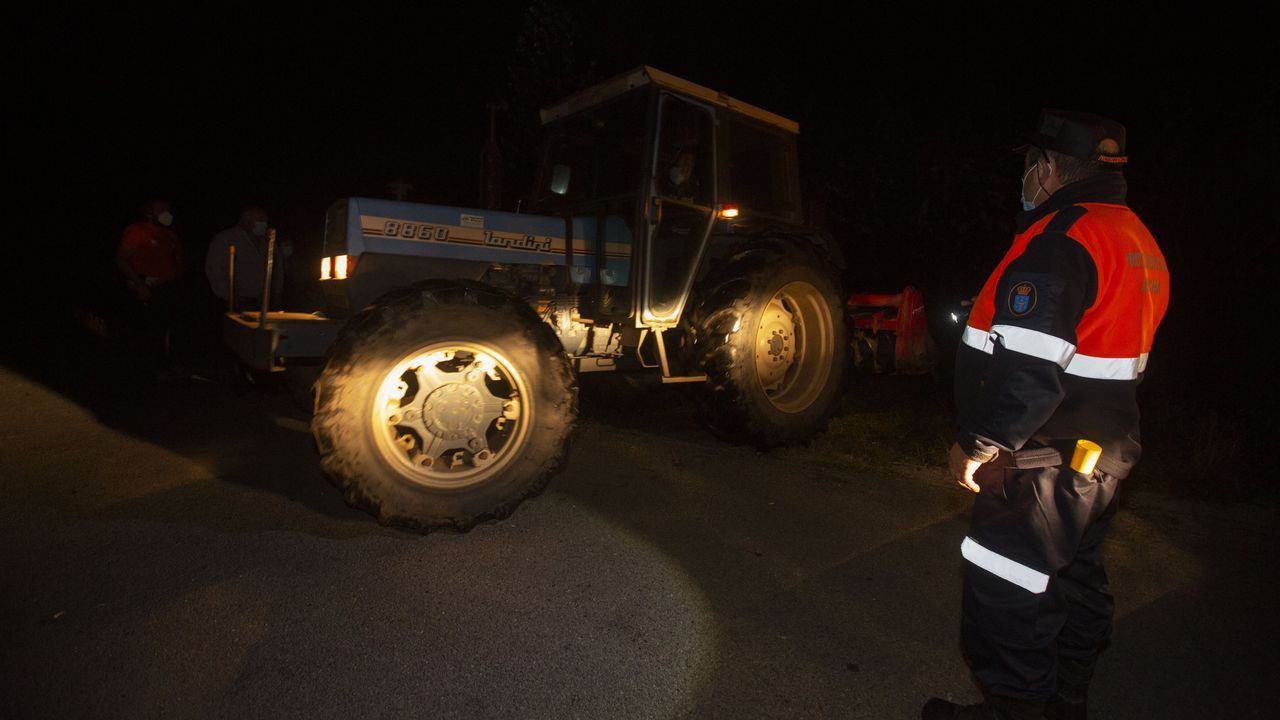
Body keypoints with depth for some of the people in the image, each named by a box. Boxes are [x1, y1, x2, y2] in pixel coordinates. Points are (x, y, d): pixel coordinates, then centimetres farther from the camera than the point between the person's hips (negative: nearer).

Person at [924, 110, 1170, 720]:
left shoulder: (1060, 239, -21)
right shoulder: (1137, 239, 12)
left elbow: (1029, 368, -30)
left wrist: (978, 443, -19)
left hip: (1043, 465, -11)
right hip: (1101, 456, 11)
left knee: (1006, 596, 4)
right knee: (1074, 582, 23)